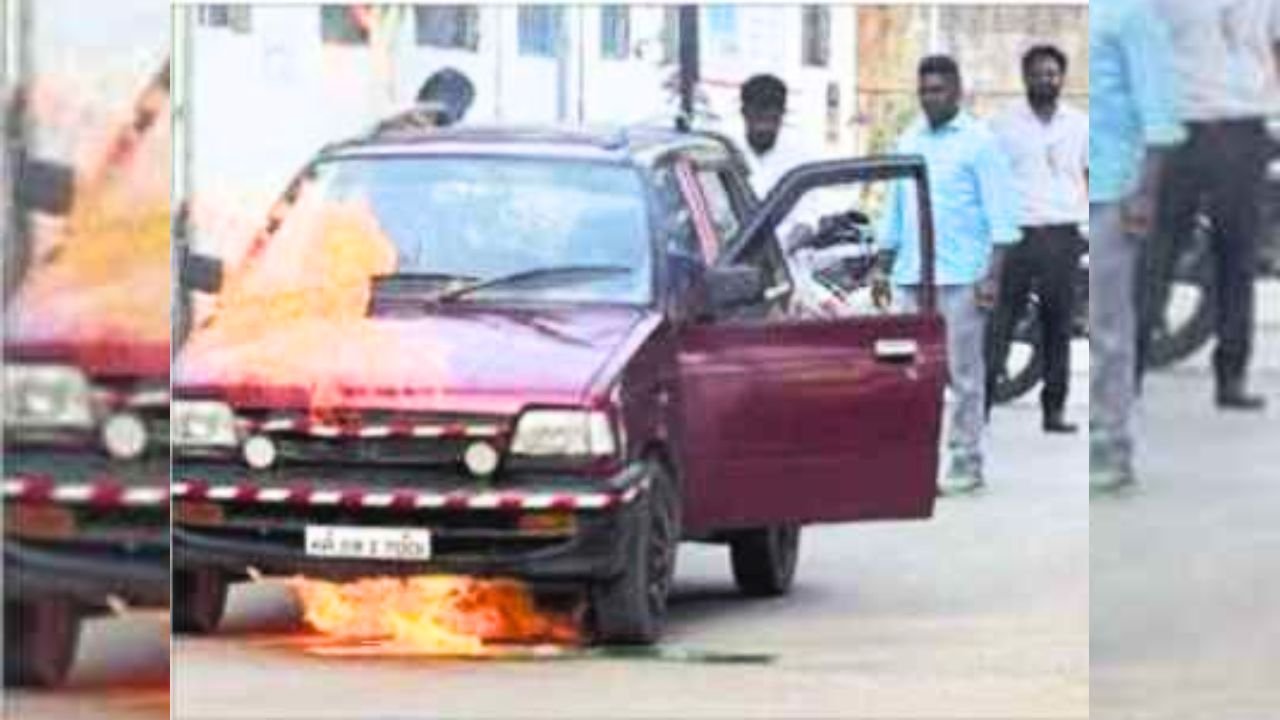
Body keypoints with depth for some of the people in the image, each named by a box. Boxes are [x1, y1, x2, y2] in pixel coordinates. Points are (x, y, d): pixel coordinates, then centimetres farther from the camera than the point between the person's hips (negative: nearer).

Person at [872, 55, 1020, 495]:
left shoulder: (979, 141, -3)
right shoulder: (908, 142, 16)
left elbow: (1001, 215, -7)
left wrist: (992, 276, -15)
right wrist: (883, 268, 16)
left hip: (960, 277, -6)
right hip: (911, 277, 6)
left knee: (964, 374, -2)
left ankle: (966, 463, 2)